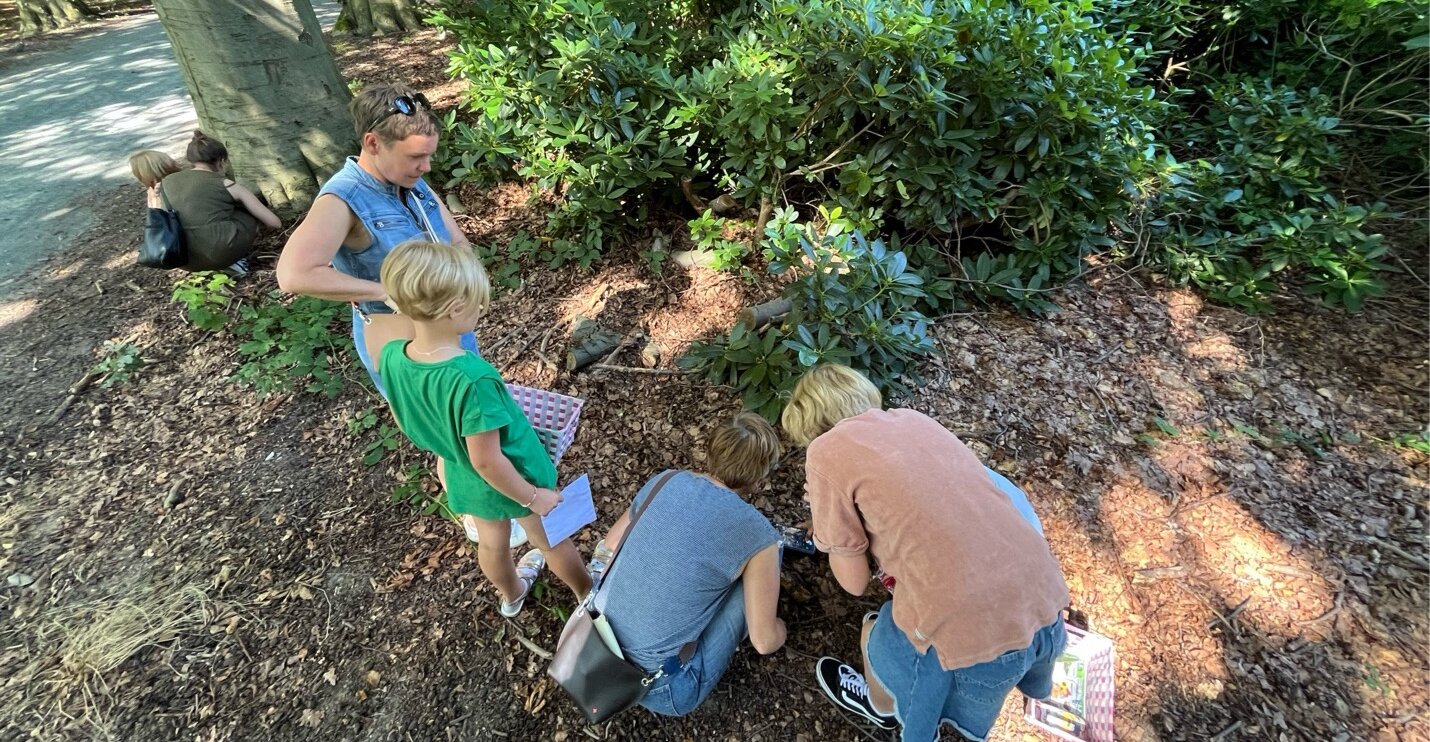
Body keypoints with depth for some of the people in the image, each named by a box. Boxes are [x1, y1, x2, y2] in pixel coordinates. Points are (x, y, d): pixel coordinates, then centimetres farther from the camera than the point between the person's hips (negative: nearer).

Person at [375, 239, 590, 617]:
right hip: (512, 478, -5)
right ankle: (589, 595, 48)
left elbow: (404, 422, -1)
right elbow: (487, 461, -31)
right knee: (552, 542, 21)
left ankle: (512, 594, 60)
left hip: (464, 480, 6)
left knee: (492, 542, 31)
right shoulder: (473, 378, -40)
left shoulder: (391, 357, -18)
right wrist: (533, 497, -16)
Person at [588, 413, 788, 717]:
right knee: (764, 552, 0)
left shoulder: (666, 481, -1)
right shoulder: (758, 534, -15)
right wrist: (780, 630, 18)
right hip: (657, 688, -5)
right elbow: (765, 641, -6)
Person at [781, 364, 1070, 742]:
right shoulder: (912, 419, 13)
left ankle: (884, 707, 58)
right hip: (1044, 601, 6)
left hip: (973, 632, -6)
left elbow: (854, 581, 0)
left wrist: (829, 519, 14)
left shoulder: (826, 452, -6)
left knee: (880, 642, 27)